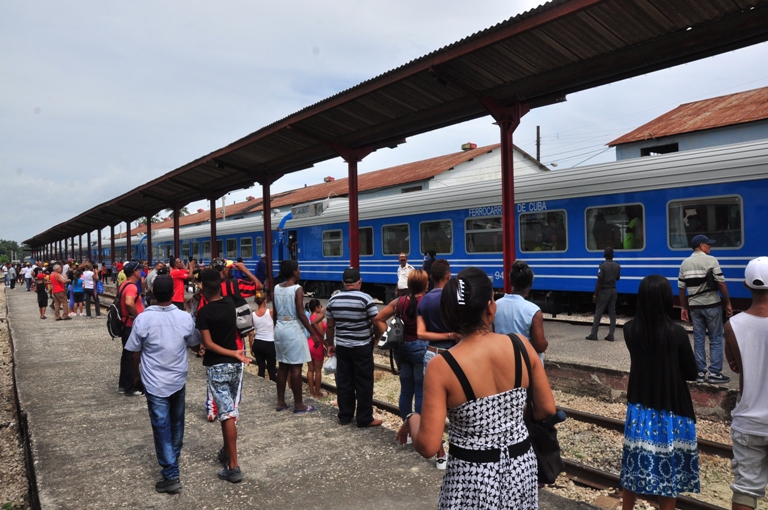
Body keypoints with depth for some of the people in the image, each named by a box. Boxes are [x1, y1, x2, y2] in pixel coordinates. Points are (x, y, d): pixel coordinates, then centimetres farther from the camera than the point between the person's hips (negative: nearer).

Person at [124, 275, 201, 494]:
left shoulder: (143, 319, -14)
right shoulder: (185, 318, -9)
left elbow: (135, 353, -6)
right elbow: (195, 346, 5)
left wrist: (136, 377, 11)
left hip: (155, 383, -3)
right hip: (178, 380, 3)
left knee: (162, 428, 3)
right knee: (176, 423, 21)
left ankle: (171, 475, 4)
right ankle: (173, 459, 41)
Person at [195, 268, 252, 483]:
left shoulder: (204, 312, -13)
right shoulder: (230, 303, 1)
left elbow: (208, 344, -16)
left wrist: (233, 353, -14)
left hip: (216, 367, -5)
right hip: (234, 365, 6)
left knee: (227, 414, -7)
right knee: (229, 411, 19)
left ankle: (233, 466, -5)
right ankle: (226, 451, 35)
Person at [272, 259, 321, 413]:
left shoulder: (276, 289, 6)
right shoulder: (297, 289, -13)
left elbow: (275, 313, 10)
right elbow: (300, 314, -17)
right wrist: (313, 333, -12)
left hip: (280, 329, 7)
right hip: (293, 329, -7)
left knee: (283, 366, 14)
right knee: (295, 368, -1)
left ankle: (280, 402, 20)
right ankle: (298, 405, 7)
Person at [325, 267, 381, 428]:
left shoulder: (333, 299, 1)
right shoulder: (365, 298, -14)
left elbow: (330, 325, 6)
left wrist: (330, 344, 18)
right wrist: (375, 339, 4)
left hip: (342, 347, 4)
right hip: (362, 348, -4)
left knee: (344, 382, 13)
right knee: (364, 383, 4)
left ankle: (344, 416, 22)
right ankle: (365, 419, 11)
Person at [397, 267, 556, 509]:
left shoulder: (441, 366, -21)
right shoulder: (521, 346, -12)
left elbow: (428, 446, -20)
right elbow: (547, 409, 1)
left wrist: (412, 421, -1)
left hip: (473, 477, -3)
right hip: (521, 467, 4)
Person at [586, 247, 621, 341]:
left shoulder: (602, 265, -15)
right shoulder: (617, 266, 2)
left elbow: (599, 281, -16)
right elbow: (617, 278, 15)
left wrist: (595, 294, -13)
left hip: (604, 291, -5)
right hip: (613, 291, 5)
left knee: (598, 312, 0)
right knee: (612, 312, 7)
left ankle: (593, 334, 2)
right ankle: (611, 335, 6)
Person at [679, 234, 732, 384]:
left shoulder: (685, 263, 6)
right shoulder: (711, 260, -9)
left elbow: (682, 288, 7)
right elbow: (721, 284, -11)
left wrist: (684, 307, 14)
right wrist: (728, 303, -2)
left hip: (694, 306, 4)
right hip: (711, 305, -4)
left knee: (698, 339, 10)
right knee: (716, 339, 5)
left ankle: (700, 372, 13)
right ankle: (715, 373, 6)